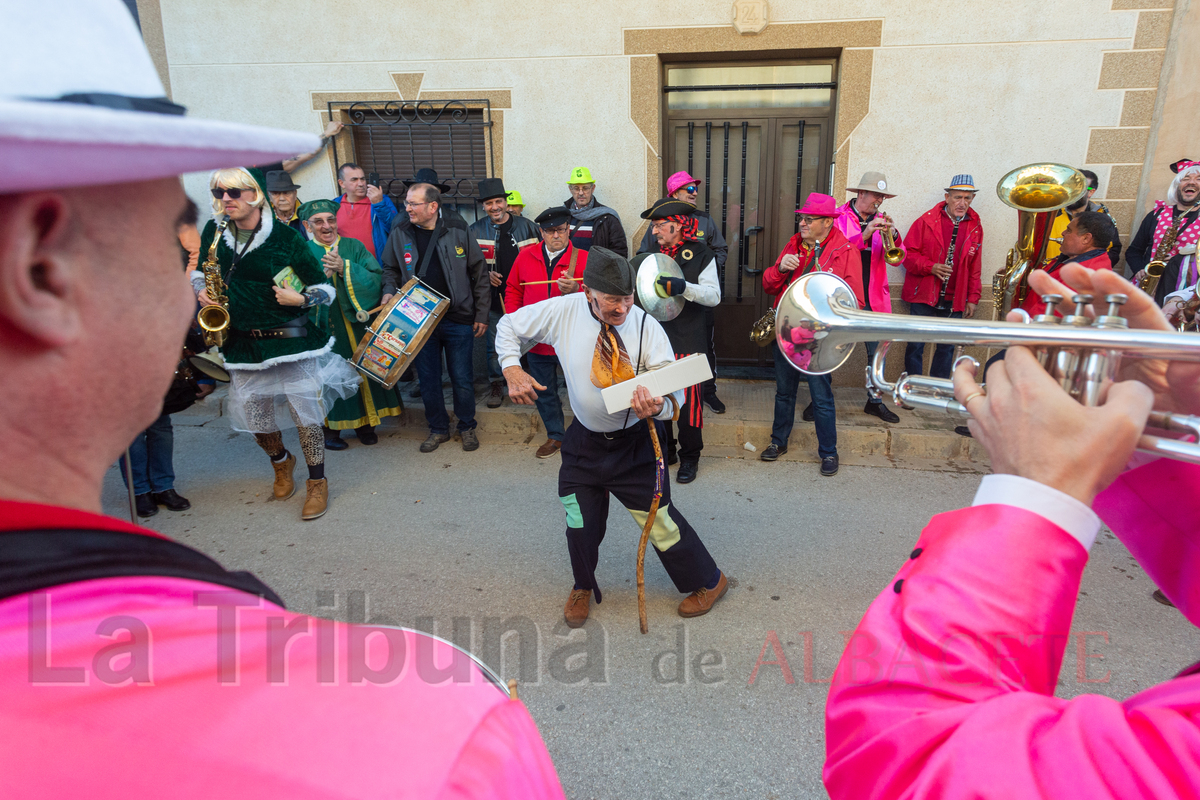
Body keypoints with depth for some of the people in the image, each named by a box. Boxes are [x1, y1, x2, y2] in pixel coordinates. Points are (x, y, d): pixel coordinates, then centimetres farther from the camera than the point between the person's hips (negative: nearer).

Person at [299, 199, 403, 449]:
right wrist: (325, 273, -22)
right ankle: (330, 428, 15)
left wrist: (344, 268, -18)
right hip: (324, 326, -2)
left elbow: (376, 278, -7)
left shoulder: (353, 246, 6)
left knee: (363, 369, 7)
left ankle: (364, 424, 21)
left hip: (358, 323, 2)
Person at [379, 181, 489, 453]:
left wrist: (481, 315, 0)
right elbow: (390, 270, 15)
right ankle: (438, 429, 28)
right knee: (427, 379, 10)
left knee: (462, 377, 6)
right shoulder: (400, 233, 0)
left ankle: (467, 427, 26)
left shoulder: (457, 231, -5)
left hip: (458, 319, -2)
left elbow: (479, 274, 0)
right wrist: (389, 293, -6)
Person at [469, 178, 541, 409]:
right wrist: (486, 274, -11)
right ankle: (496, 385, 21)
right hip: (493, 298, 0)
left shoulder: (526, 227, 3)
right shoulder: (476, 231, 4)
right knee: (495, 345, 6)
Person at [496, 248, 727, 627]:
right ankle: (583, 588, 43)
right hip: (585, 439, 2)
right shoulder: (563, 312, -16)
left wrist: (659, 407, -46)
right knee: (581, 524, 12)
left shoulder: (646, 326, -21)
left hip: (635, 442, -2)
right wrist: (512, 369, -17)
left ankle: (709, 581, 31)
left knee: (659, 519, 3)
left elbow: (674, 389, -23)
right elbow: (509, 326, 0)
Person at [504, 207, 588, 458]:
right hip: (537, 341, 4)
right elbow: (513, 290, 12)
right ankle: (556, 436, 35)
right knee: (544, 392, 17)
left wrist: (575, 290, -33)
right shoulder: (526, 256, 2)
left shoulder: (583, 259, -8)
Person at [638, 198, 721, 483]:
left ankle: (689, 457, 15)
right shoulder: (654, 251, 11)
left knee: (688, 399, -1)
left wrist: (683, 287, -30)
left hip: (688, 339, -5)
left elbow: (714, 296, -15)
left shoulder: (700, 253, -6)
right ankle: (664, 450, 27)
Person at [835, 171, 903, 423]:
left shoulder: (881, 221, 12)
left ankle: (875, 400, 18)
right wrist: (863, 236, -24)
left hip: (873, 298, 4)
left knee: (877, 350, 6)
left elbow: (898, 258, 3)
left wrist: (893, 236, -15)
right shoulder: (840, 216, 0)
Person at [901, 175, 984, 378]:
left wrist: (973, 298, 8)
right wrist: (930, 267, -18)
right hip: (923, 296, -3)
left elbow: (975, 267, 12)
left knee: (947, 347, 8)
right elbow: (908, 254, -4)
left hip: (954, 301, 3)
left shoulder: (975, 227, 7)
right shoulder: (926, 221, -3)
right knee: (916, 345, 2)